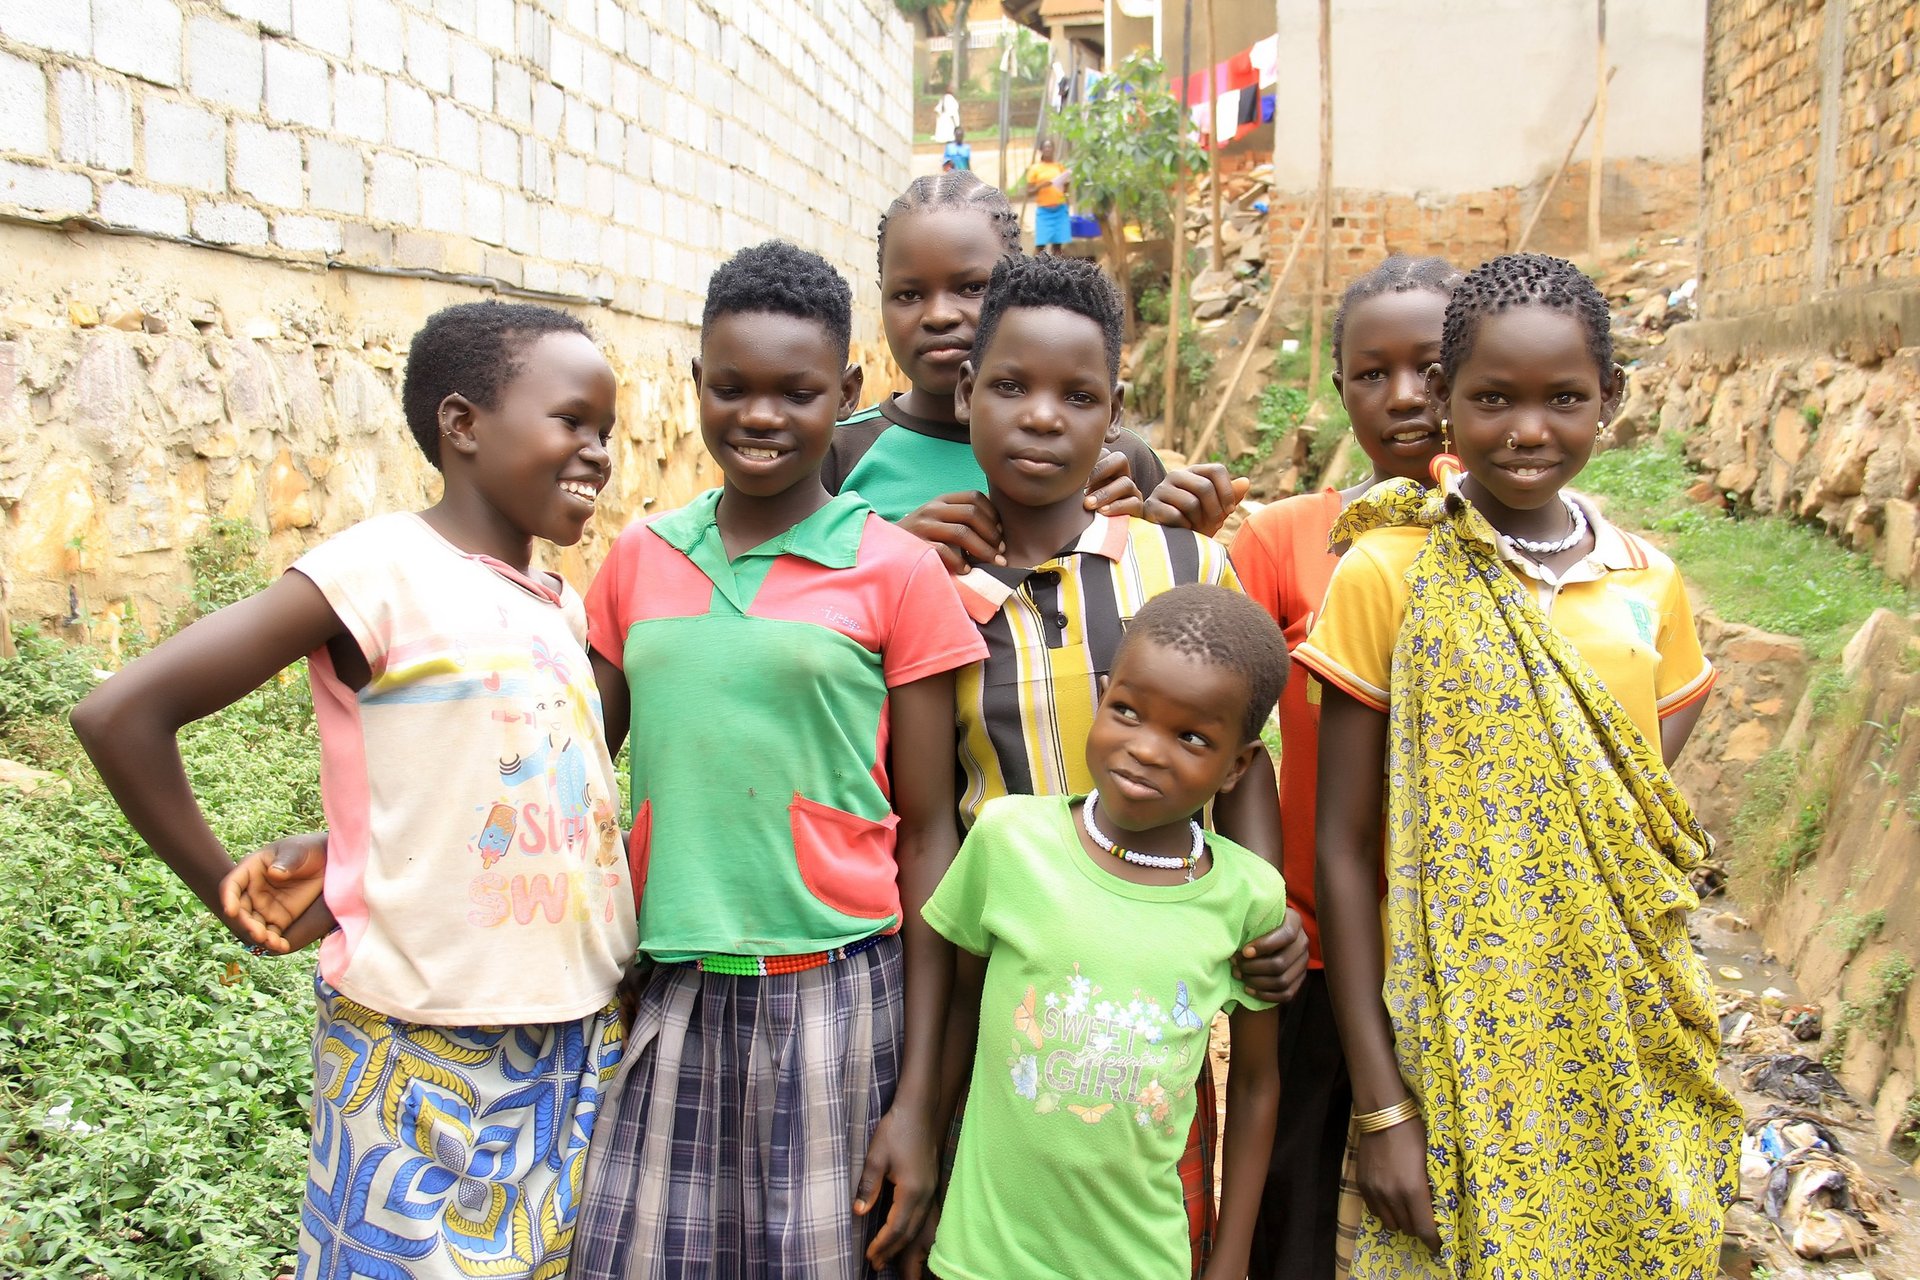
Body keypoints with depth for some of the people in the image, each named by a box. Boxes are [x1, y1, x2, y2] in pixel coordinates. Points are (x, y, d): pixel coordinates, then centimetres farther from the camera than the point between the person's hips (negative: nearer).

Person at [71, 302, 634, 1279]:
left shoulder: (561, 603, 8)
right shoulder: (383, 569, -13)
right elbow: (121, 715, -15)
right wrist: (229, 895, -9)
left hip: (586, 1034, 7)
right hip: (429, 1052, -6)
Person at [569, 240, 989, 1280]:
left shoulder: (898, 574, -3)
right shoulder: (639, 559, 7)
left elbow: (925, 838, -2)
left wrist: (919, 1094, -4)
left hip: (831, 997, -3)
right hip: (666, 996, 3)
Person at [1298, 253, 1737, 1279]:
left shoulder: (1650, 587, 1)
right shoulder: (1386, 576, -10)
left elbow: (1650, 805, 14)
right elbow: (1343, 849, -9)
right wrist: (1378, 1104, -10)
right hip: (1454, 1058, -3)